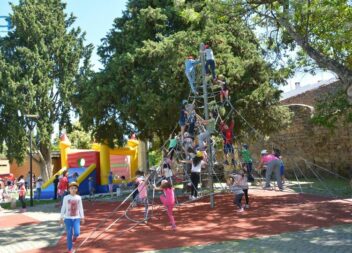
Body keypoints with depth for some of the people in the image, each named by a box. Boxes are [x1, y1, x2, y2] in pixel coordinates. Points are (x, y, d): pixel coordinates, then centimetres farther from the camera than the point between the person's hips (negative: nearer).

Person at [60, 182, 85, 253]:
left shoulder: (79, 197, 2)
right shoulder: (66, 197, -4)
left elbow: (81, 208, 8)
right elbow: (63, 208, 1)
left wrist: (82, 218, 7)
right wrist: (61, 218, 0)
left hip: (76, 218, 1)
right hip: (68, 218, -1)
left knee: (77, 233, -12)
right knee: (69, 235, 1)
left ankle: (74, 237, 24)